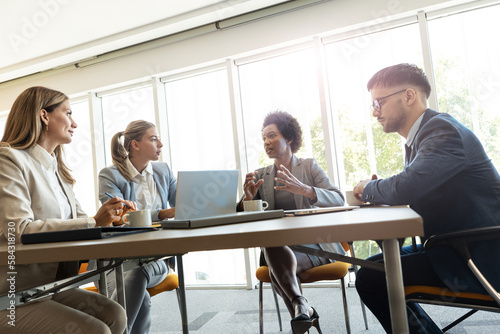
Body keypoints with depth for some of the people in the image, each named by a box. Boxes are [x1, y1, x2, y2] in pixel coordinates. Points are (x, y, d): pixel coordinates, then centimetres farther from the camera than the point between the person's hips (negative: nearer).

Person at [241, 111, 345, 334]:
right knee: (276, 263, -32)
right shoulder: (260, 176, 12)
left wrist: (303, 189, -29)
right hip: (278, 249, 3)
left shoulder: (309, 166, 5)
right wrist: (247, 199, -17)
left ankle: (300, 307, -19)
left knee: (276, 267, -32)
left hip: (315, 244, -2)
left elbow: (338, 200, -9)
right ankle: (302, 308, -20)